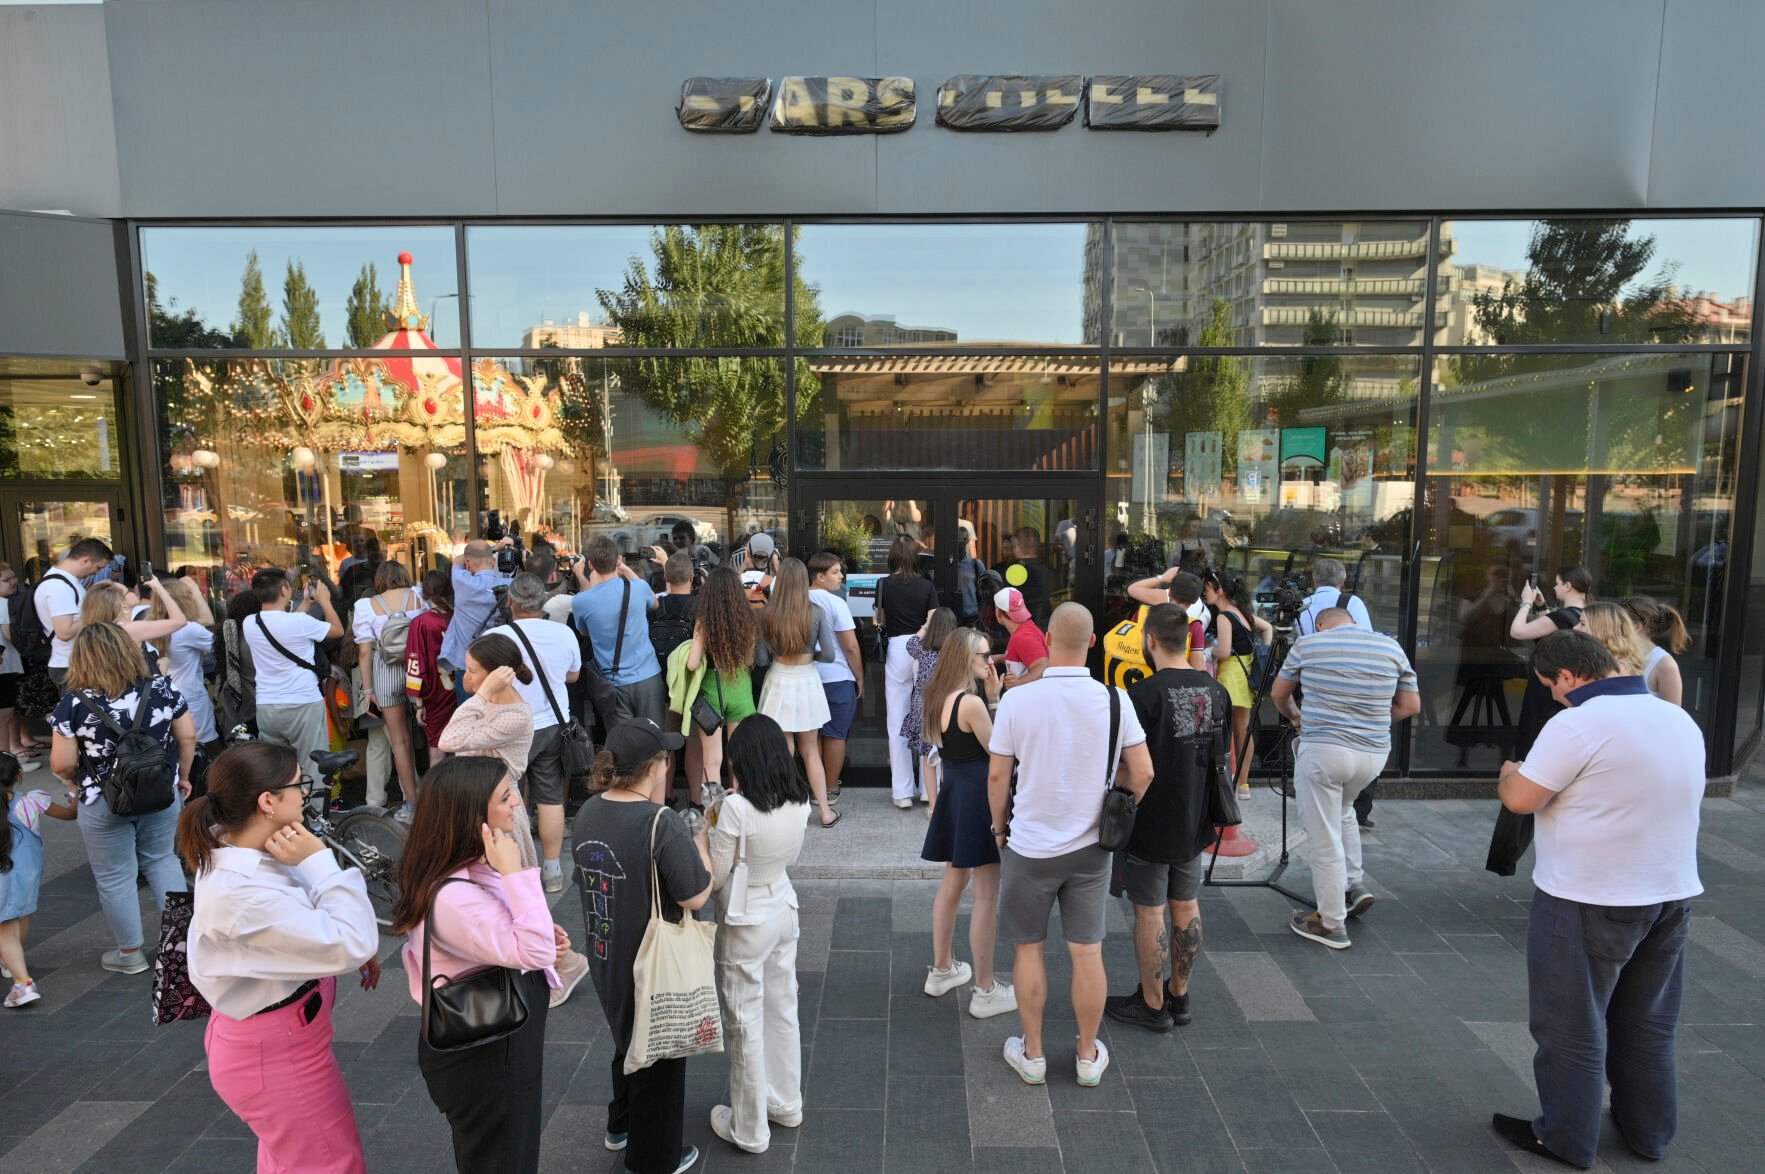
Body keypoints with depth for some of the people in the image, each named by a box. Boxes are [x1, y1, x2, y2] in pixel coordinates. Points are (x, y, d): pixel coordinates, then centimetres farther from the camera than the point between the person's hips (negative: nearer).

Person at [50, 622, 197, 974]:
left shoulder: (74, 703, -15)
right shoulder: (162, 688, -8)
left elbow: (61, 764, -14)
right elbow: (188, 737, -2)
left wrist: (76, 782, 8)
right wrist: (183, 775, 12)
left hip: (103, 803, -3)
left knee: (115, 876, 13)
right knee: (161, 859, 22)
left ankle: (130, 954, 27)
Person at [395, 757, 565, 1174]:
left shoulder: (474, 869, -4)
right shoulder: (451, 896, -34)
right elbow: (535, 953, -35)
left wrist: (545, 938, -5)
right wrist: (514, 872, -36)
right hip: (481, 1056, -9)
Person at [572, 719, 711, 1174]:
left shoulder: (588, 812, -6)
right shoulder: (663, 824, -30)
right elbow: (696, 897, -25)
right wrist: (700, 843, -9)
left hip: (604, 958, 7)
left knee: (627, 1041, 30)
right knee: (659, 1056, 16)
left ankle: (621, 1124, 50)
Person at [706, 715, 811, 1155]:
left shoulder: (737, 807, -26)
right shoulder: (799, 800, -9)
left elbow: (714, 880, -17)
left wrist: (708, 829, -2)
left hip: (745, 924, -6)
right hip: (784, 911, 6)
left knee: (745, 1023, 11)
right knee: (783, 1009, 22)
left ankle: (749, 1129, 29)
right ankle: (786, 1104, 40)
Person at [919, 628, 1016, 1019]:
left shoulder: (940, 696, 6)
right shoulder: (971, 702, -21)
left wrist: (990, 697, 5)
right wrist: (994, 698, -11)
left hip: (953, 792, 9)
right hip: (978, 797, -9)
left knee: (953, 882, 22)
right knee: (986, 896, 1)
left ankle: (942, 969, 35)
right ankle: (985, 991, 11)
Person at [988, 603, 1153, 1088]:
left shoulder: (1017, 699, -16)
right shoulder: (1115, 701, -11)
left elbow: (997, 777, -10)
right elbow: (1142, 774, -6)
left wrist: (999, 826, 7)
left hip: (1029, 846, -2)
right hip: (1090, 846, 2)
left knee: (1030, 948, 14)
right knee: (1087, 952, 13)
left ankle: (1032, 1054, 28)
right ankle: (1088, 1056, 30)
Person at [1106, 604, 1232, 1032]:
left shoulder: (1144, 694, -22)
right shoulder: (1217, 692, -1)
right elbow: (1220, 755, 9)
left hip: (1152, 824, -6)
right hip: (1196, 821, 7)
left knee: (1150, 912, 7)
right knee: (1186, 906, 18)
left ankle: (1152, 1005, 21)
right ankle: (1179, 997, 32)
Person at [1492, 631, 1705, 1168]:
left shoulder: (1579, 725, -22)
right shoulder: (1681, 720, 5)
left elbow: (1521, 799, -21)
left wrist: (1510, 773, -1)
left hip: (1590, 902, -8)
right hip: (1673, 894, 8)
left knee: (1573, 1026, 7)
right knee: (1649, 1024, 21)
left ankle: (1564, 1138, 19)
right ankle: (1648, 1131, 35)